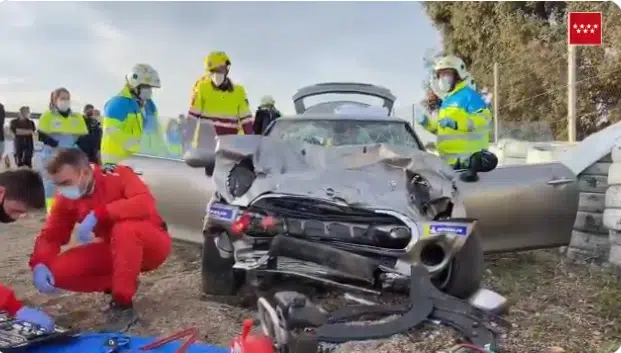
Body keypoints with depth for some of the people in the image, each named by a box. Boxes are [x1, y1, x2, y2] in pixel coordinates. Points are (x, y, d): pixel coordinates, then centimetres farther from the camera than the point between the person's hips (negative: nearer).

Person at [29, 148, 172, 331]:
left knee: (124, 229, -38)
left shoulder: (118, 175, -24)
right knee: (58, 271, -12)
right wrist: (39, 264, -20)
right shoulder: (67, 198, -6)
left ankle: (123, 305, -24)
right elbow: (51, 235, -1)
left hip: (152, 245, -6)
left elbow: (145, 204, -40)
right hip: (116, 250, 6)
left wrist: (97, 215, -40)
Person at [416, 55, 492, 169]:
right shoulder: (446, 100, 22)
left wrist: (457, 123, -26)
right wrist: (428, 123, 12)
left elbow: (484, 118, -17)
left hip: (467, 158, -10)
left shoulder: (468, 94, -5)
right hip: (448, 159, 10)